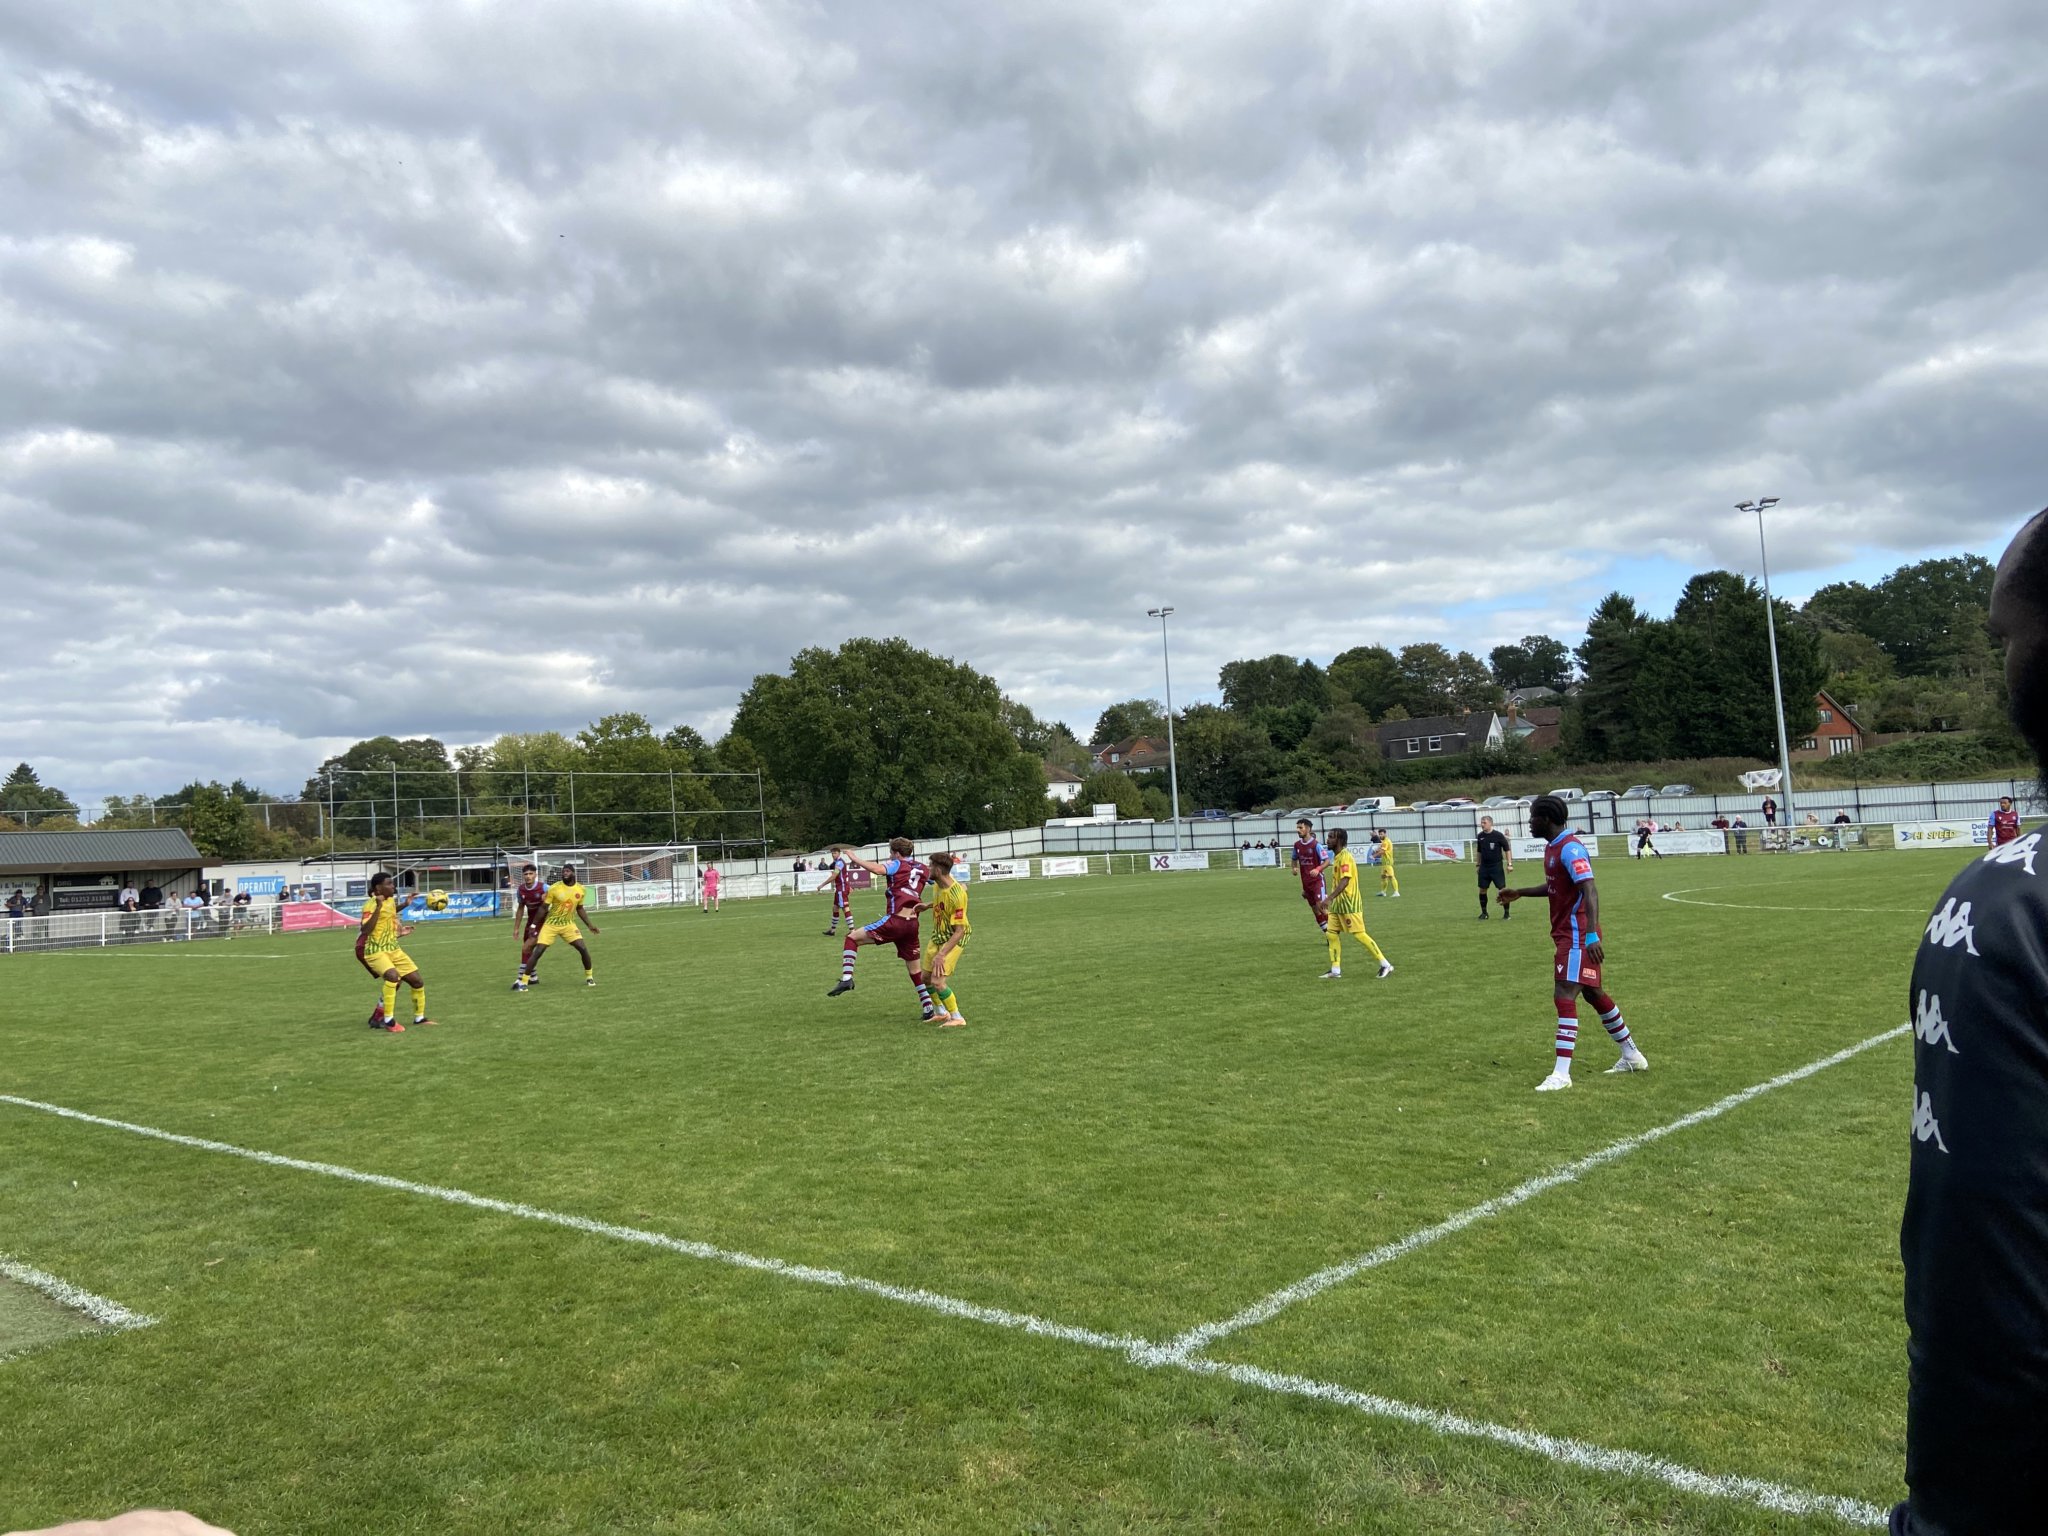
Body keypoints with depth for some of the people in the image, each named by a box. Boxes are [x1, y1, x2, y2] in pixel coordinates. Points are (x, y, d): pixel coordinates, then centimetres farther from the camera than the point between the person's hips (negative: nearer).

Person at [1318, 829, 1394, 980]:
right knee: (1332, 934, 5)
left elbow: (1344, 881, -28)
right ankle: (1335, 970, 8)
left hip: (1349, 904, -9)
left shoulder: (1345, 857, -18)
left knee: (1359, 934, -5)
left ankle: (1385, 965, 3)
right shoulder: (1336, 857, 11)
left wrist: (1329, 898, -35)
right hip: (1338, 904, 9)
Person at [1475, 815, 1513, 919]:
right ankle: (1484, 913, 17)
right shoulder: (1480, 836, 5)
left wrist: (1509, 864, -11)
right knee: (1482, 890, 5)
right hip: (1484, 867, 4)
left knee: (1503, 889, -5)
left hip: (1497, 867, -4)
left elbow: (1507, 849, -5)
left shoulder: (1498, 835, -9)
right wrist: (1478, 865, 17)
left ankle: (1506, 912, 5)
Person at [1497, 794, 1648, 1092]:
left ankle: (1561, 1074, -16)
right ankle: (1632, 1056, 35)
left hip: (1577, 936, -11)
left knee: (1565, 996, -15)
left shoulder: (1569, 848, -19)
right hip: (1567, 933, 11)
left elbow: (1590, 890, -28)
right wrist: (1521, 893, 24)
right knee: (1592, 993, 20)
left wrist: (1591, 935, -35)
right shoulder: (1552, 847, 12)